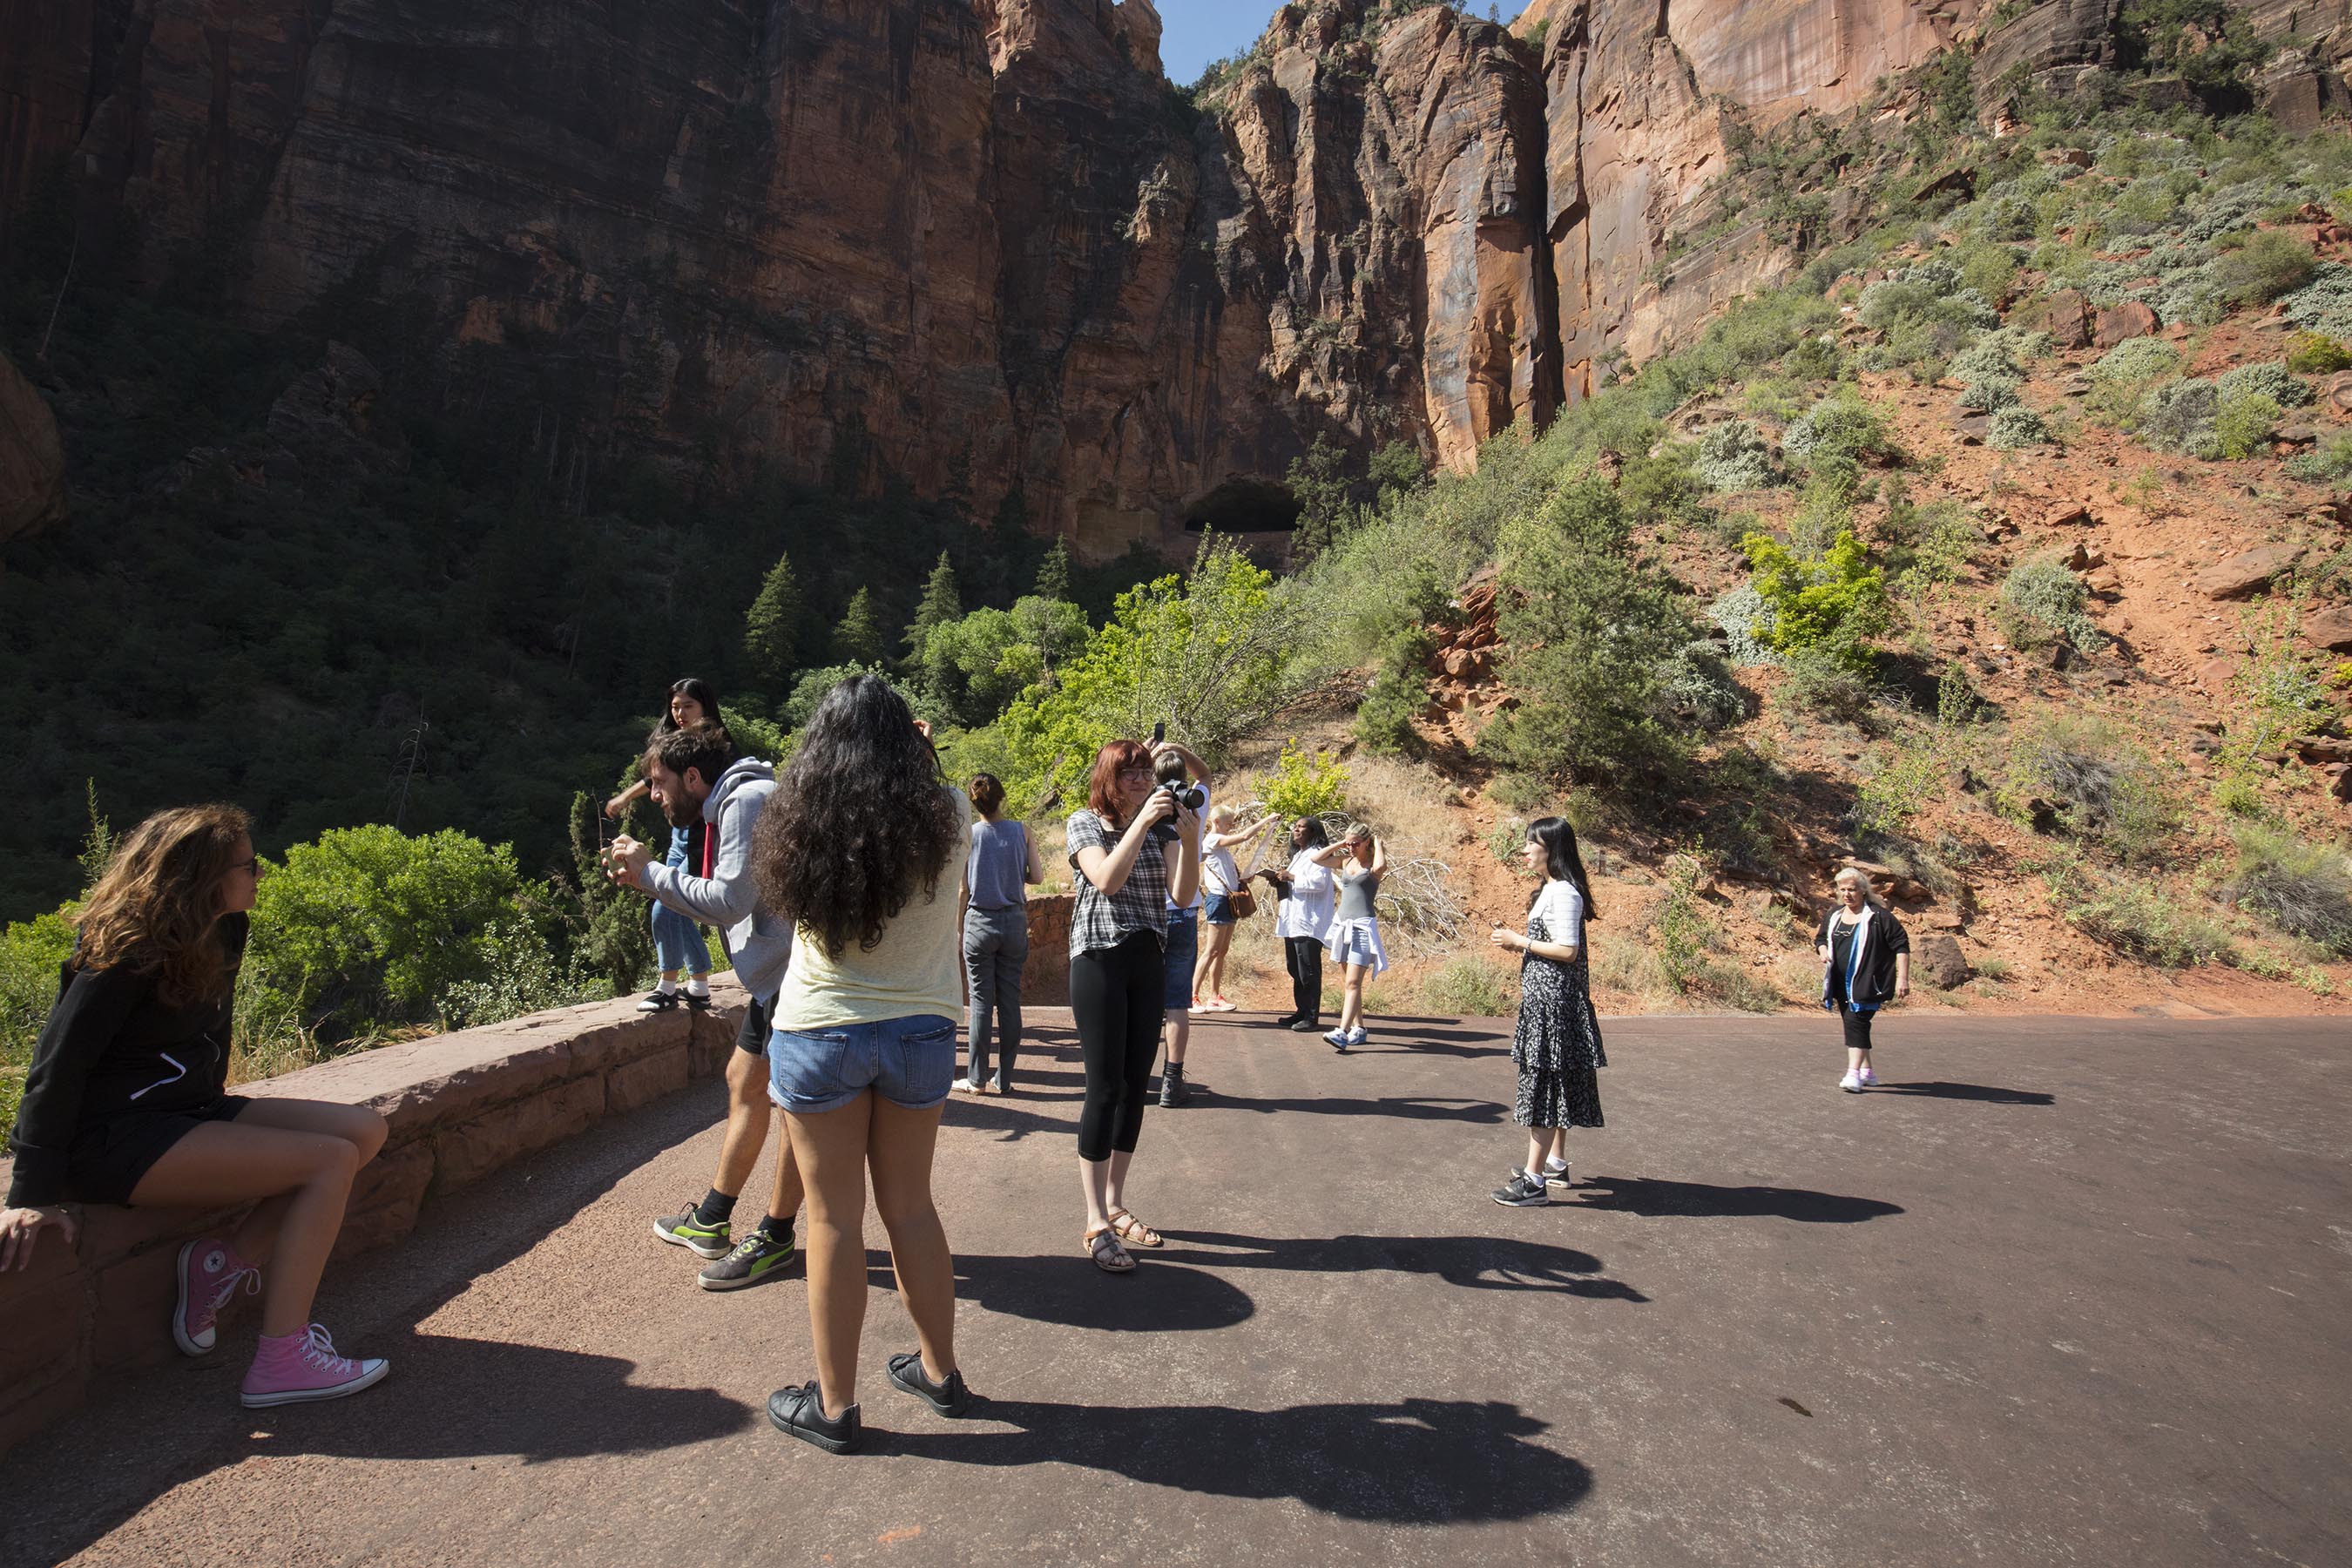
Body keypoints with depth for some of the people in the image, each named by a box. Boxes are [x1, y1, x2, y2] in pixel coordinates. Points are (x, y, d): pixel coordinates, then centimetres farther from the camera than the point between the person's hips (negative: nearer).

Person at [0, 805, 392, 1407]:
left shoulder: (219, 934, 7)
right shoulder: (130, 952, -17)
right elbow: (59, 1063, -21)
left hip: (186, 1114, 9)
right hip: (116, 1141, -9)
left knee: (364, 1130, -5)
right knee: (331, 1161, -22)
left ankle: (223, 1260, 0)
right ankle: (281, 1362, -19)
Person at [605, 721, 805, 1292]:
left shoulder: (748, 799, -13)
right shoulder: (732, 804, 19)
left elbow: (730, 901, -19)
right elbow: (732, 904, 16)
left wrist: (651, 871, -8)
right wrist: (646, 880, 9)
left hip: (794, 971, -11)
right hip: (774, 973, 11)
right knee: (744, 1080, 17)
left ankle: (776, 1238, 11)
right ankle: (712, 1221, 30)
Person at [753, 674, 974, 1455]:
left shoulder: (803, 822, -9)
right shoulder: (947, 819, -8)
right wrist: (915, 753, 25)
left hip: (820, 1033, -2)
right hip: (920, 1032, 2)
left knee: (833, 1217, 9)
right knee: (910, 1204, 17)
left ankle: (835, 1405, 22)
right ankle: (939, 1371, 32)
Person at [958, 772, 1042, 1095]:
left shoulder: (968, 835, -6)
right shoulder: (1021, 832, -2)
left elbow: (961, 885, -4)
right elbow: (1037, 876, -1)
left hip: (980, 921, -2)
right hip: (1015, 920, 2)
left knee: (981, 1000, 4)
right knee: (1010, 999, 7)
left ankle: (977, 1078, 9)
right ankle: (1005, 1078, 13)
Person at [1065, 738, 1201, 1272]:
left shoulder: (1162, 825, 7)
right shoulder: (1086, 822, -3)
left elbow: (1182, 895, -4)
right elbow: (1106, 879, -20)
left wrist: (1190, 840, -19)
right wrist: (1142, 820, -22)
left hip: (1150, 963, 5)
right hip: (1100, 961, -5)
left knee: (1136, 1086, 9)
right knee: (1105, 1087, -6)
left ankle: (1115, 1204, 23)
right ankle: (1095, 1225, 2)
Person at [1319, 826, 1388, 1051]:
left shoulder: (1373, 865, -4)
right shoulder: (1345, 861, 12)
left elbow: (1380, 867, -28)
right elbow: (1316, 859, 8)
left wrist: (1378, 845, -11)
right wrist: (1339, 845, 6)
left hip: (1363, 926, -7)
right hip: (1342, 924, 7)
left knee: (1353, 982, -14)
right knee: (1346, 982, 12)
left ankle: (1342, 1033, -24)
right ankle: (1359, 1028, 23)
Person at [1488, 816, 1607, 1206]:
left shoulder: (1563, 893, -17)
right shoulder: (1551, 889, 14)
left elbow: (1567, 950, -22)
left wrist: (1518, 940, -16)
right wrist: (1517, 943, 7)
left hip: (1553, 997, -11)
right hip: (1545, 995, 11)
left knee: (1543, 1081, -7)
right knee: (1554, 1083, 18)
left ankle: (1534, 1180, -3)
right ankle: (1556, 1162, 30)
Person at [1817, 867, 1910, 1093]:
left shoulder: (1878, 916, -8)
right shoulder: (1833, 915, 10)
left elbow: (1901, 945, -8)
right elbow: (1821, 938, 24)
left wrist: (1902, 978, -13)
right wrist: (1823, 951, 1)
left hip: (1867, 983, -7)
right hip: (1841, 983, 7)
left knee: (1856, 1021, -18)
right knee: (1857, 1026, 13)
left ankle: (1854, 1074, -20)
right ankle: (1867, 1072, 25)